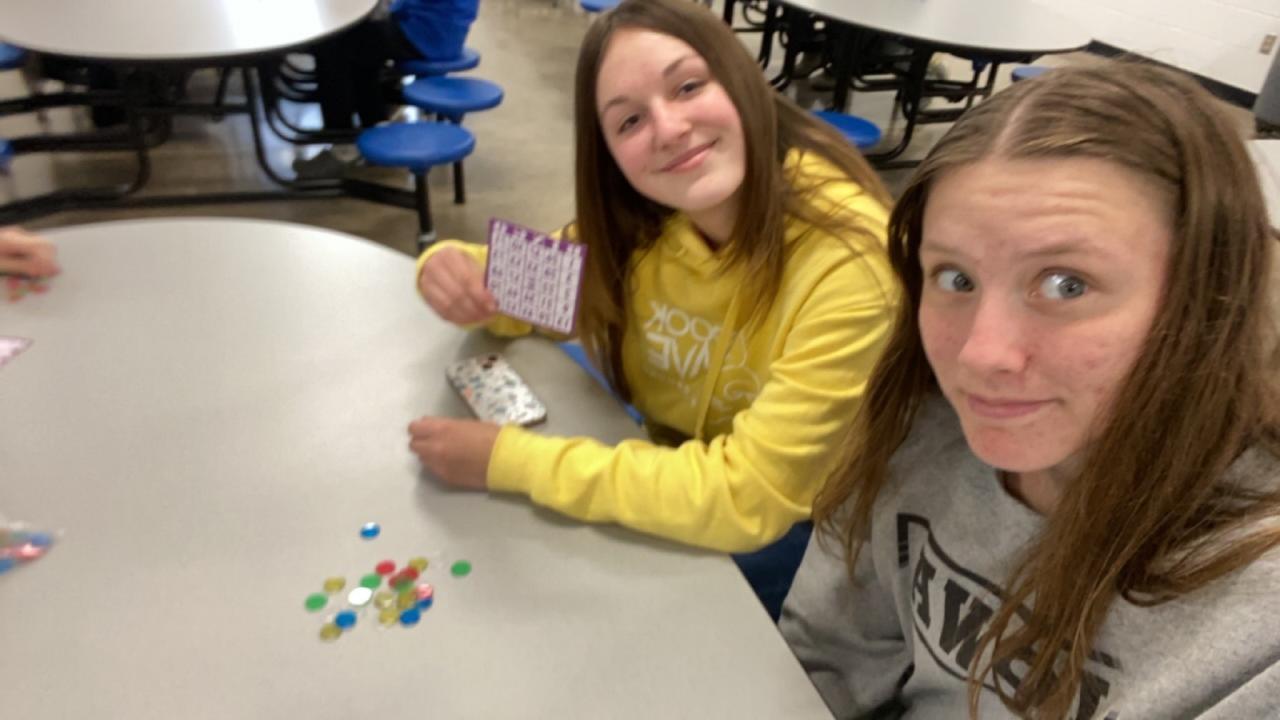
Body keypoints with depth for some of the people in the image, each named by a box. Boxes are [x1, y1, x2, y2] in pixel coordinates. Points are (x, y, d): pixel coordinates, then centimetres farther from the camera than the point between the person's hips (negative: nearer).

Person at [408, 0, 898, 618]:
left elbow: (748, 498, -30)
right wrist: (455, 270, -20)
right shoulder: (637, 219, -14)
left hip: (792, 535, -4)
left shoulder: (844, 259, -31)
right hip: (683, 482, 5)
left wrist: (510, 459, -28)